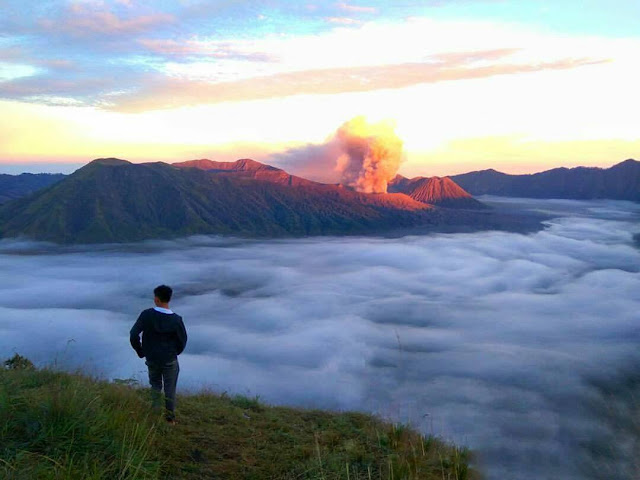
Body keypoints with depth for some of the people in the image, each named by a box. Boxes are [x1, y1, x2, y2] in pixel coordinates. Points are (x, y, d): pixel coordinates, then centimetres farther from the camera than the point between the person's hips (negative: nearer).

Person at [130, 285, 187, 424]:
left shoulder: (146, 315, -15)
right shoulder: (176, 320, -16)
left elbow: (133, 335, -14)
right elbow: (182, 341, -7)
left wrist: (141, 352, 1)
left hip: (152, 359, 1)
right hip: (170, 361, -1)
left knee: (155, 386, 22)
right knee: (170, 389, 14)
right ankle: (170, 418, 21)